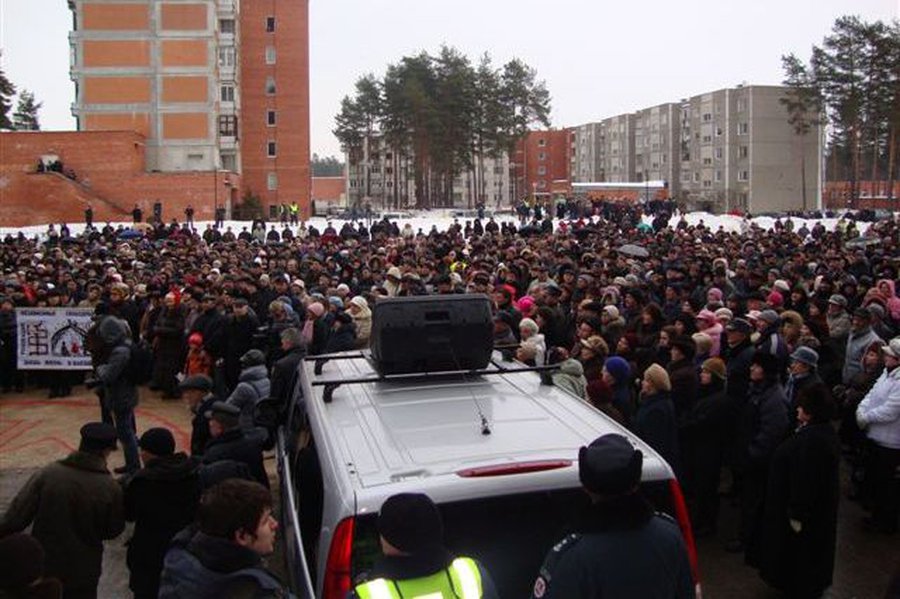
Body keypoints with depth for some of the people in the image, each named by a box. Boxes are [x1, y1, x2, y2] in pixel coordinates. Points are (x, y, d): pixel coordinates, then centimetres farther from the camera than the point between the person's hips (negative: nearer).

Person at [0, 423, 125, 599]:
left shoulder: (48, 474, -15)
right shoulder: (110, 489, -16)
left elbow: (16, 517, -14)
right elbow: (113, 531, -4)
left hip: (42, 566, 1)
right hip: (82, 573, -1)